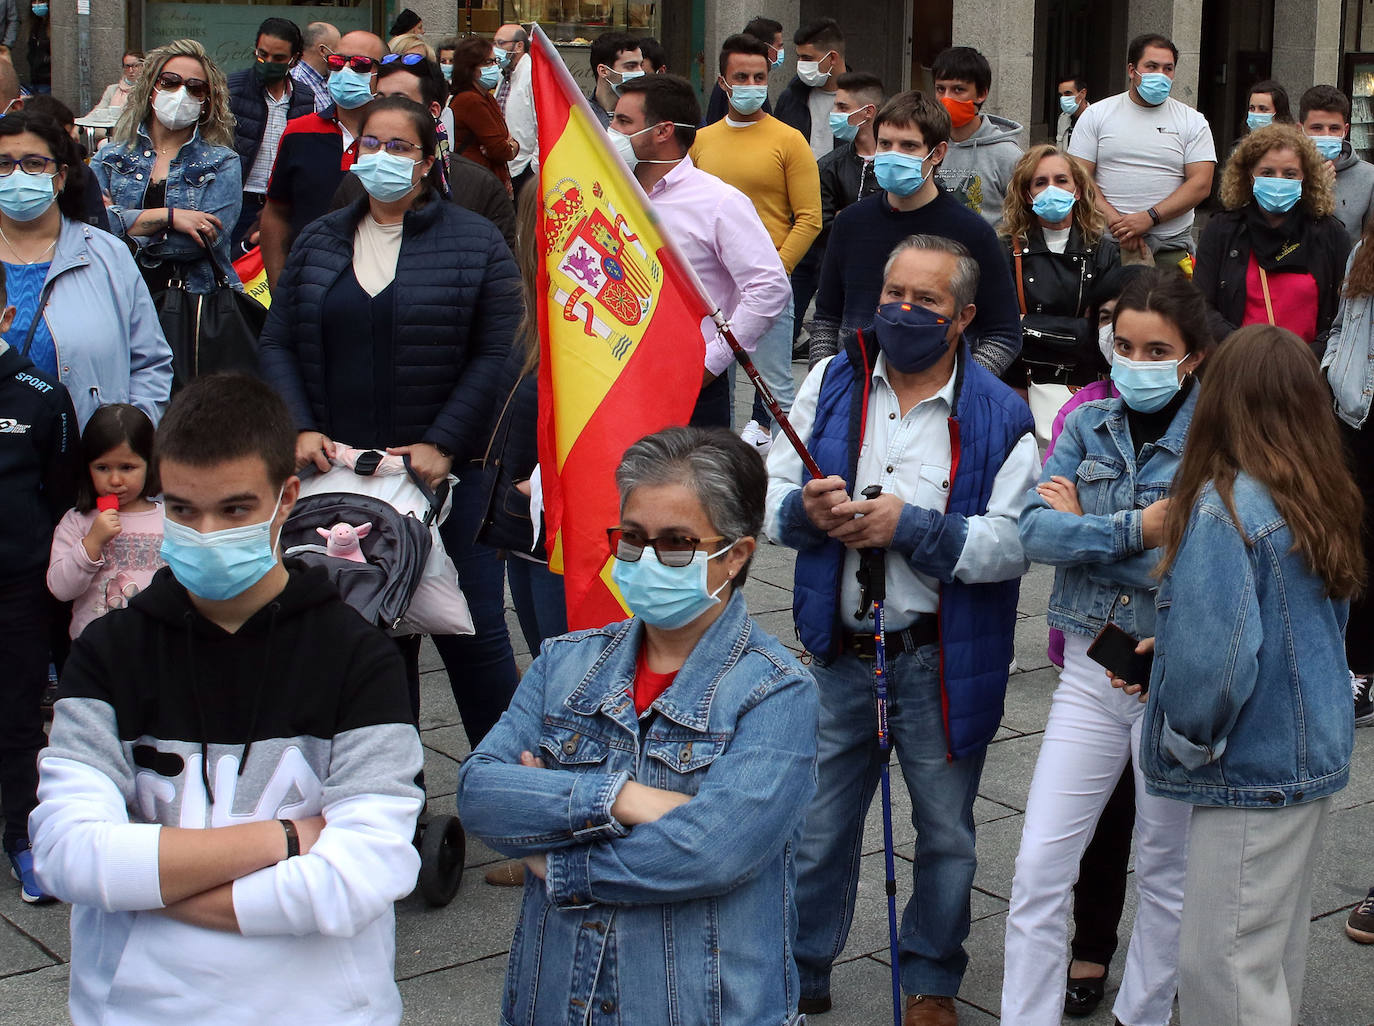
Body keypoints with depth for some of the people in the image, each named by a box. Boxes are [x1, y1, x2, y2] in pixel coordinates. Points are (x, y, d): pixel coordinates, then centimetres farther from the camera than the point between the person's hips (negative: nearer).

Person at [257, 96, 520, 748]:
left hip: (447, 473, -3)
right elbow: (277, 343, 11)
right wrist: (300, 429, -5)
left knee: (472, 631, -1)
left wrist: (442, 444, -14)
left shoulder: (473, 242, 1)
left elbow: (497, 354, -5)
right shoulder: (319, 242, 12)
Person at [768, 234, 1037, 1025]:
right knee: (818, 829, 13)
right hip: (838, 653, 2)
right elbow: (773, 493, 5)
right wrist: (804, 509, -17)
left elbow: (1015, 542, -15)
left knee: (946, 834, 14)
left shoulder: (999, 416, -7)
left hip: (942, 661, -2)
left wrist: (911, 527, -22)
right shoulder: (831, 385, 2)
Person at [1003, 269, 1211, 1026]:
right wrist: (1135, 528, -20)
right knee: (1039, 868, -2)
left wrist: (1083, 526, -14)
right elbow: (1034, 532, -9)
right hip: (1091, 672, 3)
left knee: (1167, 871, 14)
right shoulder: (1089, 425, 3)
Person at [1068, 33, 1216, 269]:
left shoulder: (1193, 122, 9)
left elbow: (1201, 184, -1)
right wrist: (1115, 220, -13)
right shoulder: (1097, 114, 9)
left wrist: (1149, 218, -13)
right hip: (1108, 243, 0)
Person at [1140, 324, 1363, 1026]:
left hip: (1252, 772, -9)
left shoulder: (1223, 509, -20)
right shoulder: (1321, 501, 6)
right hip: (1313, 753, 9)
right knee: (1276, 955, 19)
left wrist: (1185, 743, -7)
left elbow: (1213, 657, -25)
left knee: (1223, 966, 0)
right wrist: (1165, 651, 12)